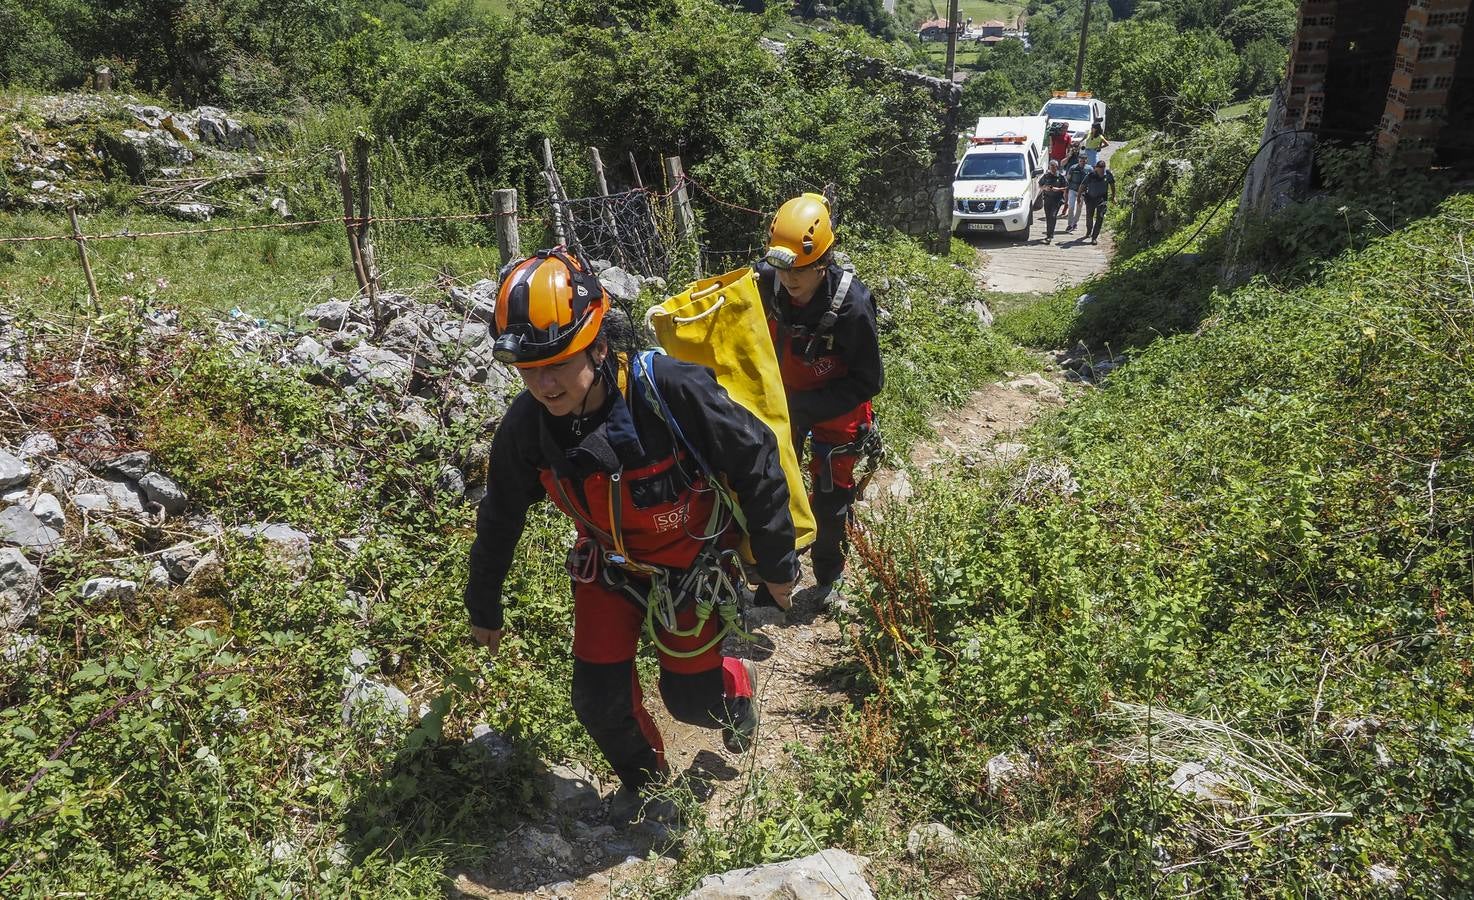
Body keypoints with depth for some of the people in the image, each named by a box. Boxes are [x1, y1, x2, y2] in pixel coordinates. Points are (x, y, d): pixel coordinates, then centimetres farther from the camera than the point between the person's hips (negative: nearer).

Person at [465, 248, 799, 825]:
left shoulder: (672, 391, -35)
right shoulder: (526, 426, -20)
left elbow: (757, 463, -21)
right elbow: (500, 516, -1)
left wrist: (776, 563, -11)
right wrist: (483, 605, 11)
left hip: (692, 561, -3)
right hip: (608, 566, 3)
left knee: (690, 698, 7)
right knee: (600, 701, 2)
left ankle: (736, 686, 46)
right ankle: (644, 781, 35)